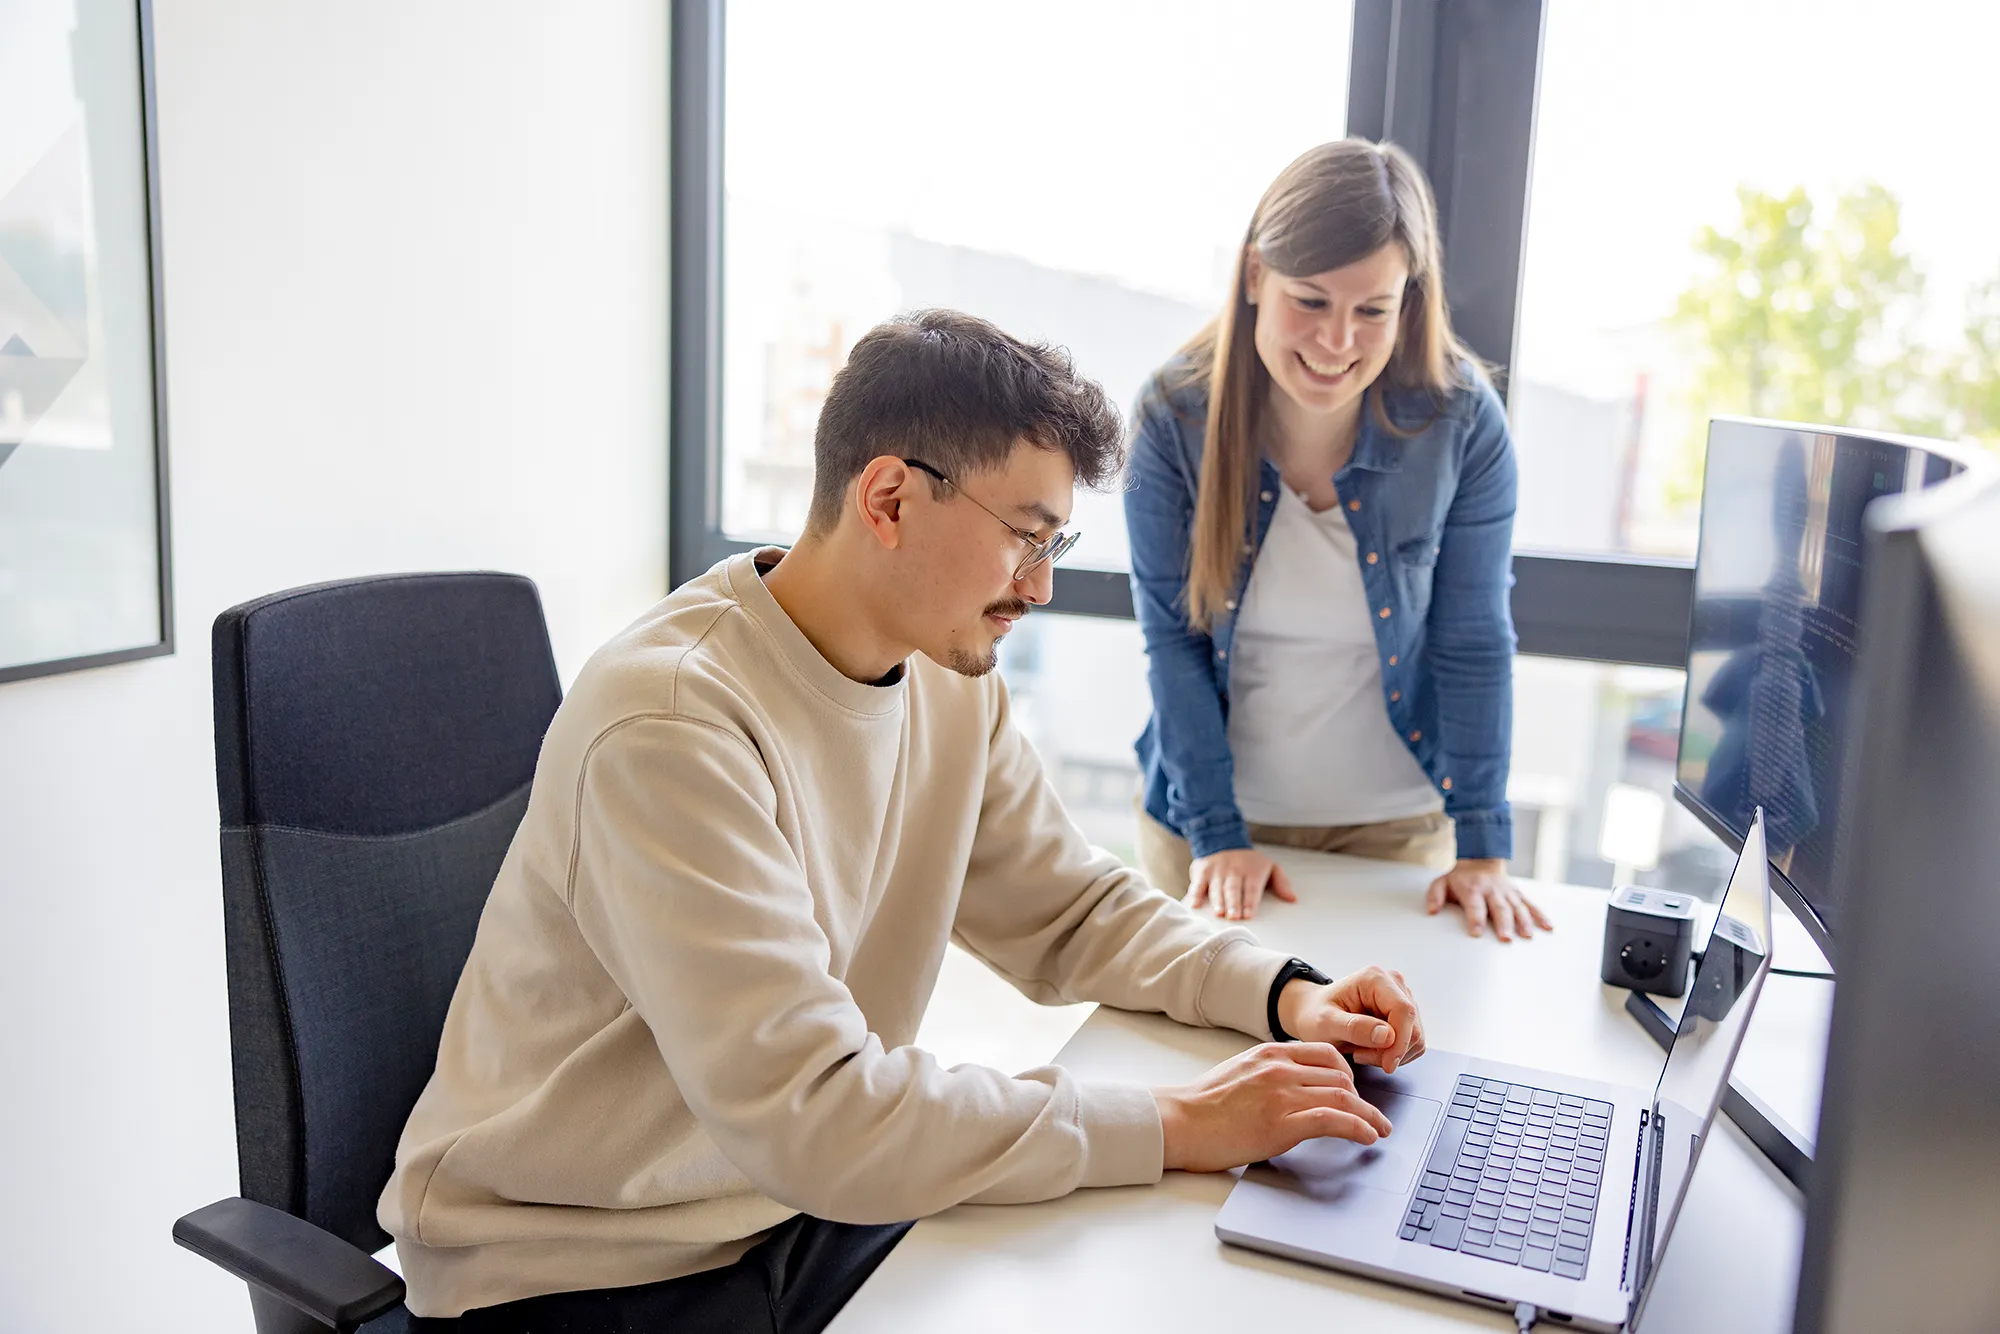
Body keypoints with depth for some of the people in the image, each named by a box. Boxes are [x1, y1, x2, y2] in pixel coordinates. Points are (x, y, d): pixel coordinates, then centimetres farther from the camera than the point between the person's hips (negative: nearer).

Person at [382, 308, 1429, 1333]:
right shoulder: (670, 721, -28)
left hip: (806, 1201, 7)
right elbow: (805, 1115, -31)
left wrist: (1283, 994, -10)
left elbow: (1071, 912, 6)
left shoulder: (949, 681, -2)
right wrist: (1172, 1126, -27)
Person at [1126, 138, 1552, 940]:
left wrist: (1483, 847, -11)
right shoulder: (1174, 414, -16)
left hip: (1395, 821, 0)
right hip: (1203, 813, 1)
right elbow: (1171, 635, -12)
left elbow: (1474, 643, -9)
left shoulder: (1463, 422, -15)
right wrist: (1217, 834, -15)